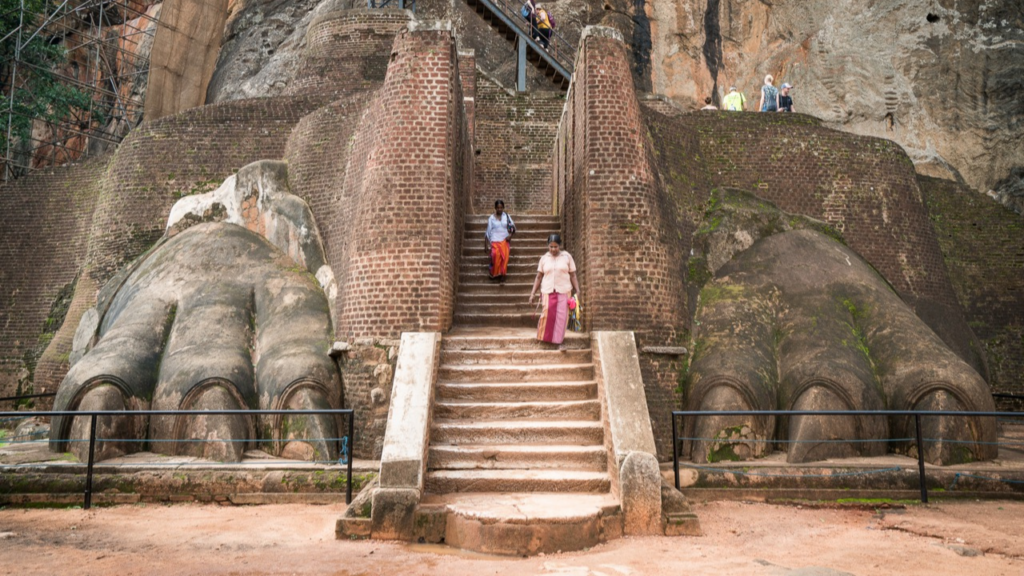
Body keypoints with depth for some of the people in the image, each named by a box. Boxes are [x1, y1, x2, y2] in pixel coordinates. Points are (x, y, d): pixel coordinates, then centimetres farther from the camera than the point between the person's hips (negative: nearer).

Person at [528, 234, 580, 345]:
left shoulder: (567, 257, 2)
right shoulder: (544, 258, 6)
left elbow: (573, 275, 4)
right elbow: (539, 277, 9)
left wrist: (577, 291, -4)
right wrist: (533, 293, 4)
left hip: (564, 292, 0)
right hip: (548, 292, 0)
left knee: (561, 317, -3)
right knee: (546, 315, -14)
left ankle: (557, 339, 9)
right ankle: (544, 337, 2)